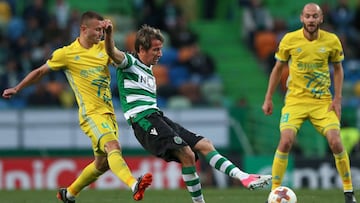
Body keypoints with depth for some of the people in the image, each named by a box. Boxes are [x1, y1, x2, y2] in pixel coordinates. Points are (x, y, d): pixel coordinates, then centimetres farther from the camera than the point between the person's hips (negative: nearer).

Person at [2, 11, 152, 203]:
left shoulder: (104, 48, 11)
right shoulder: (67, 53, -2)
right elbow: (40, 72, 10)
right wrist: (16, 89, 15)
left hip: (108, 112, 7)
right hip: (91, 113, -7)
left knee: (102, 163, 11)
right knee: (113, 147, -29)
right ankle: (134, 185, -49)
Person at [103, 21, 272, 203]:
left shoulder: (148, 71, 25)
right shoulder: (129, 62, -2)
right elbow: (112, 53, -22)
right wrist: (108, 34, -40)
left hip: (157, 118, 9)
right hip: (143, 120, -9)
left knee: (204, 145, 2)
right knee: (187, 154, -21)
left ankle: (245, 178, -1)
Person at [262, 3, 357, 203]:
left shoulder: (332, 41, -2)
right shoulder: (289, 40, -4)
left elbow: (338, 69, 10)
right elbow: (278, 69, 8)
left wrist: (337, 98, 0)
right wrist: (268, 99, 6)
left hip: (323, 101, 1)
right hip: (295, 99, 0)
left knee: (335, 142, -13)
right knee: (286, 141, -18)